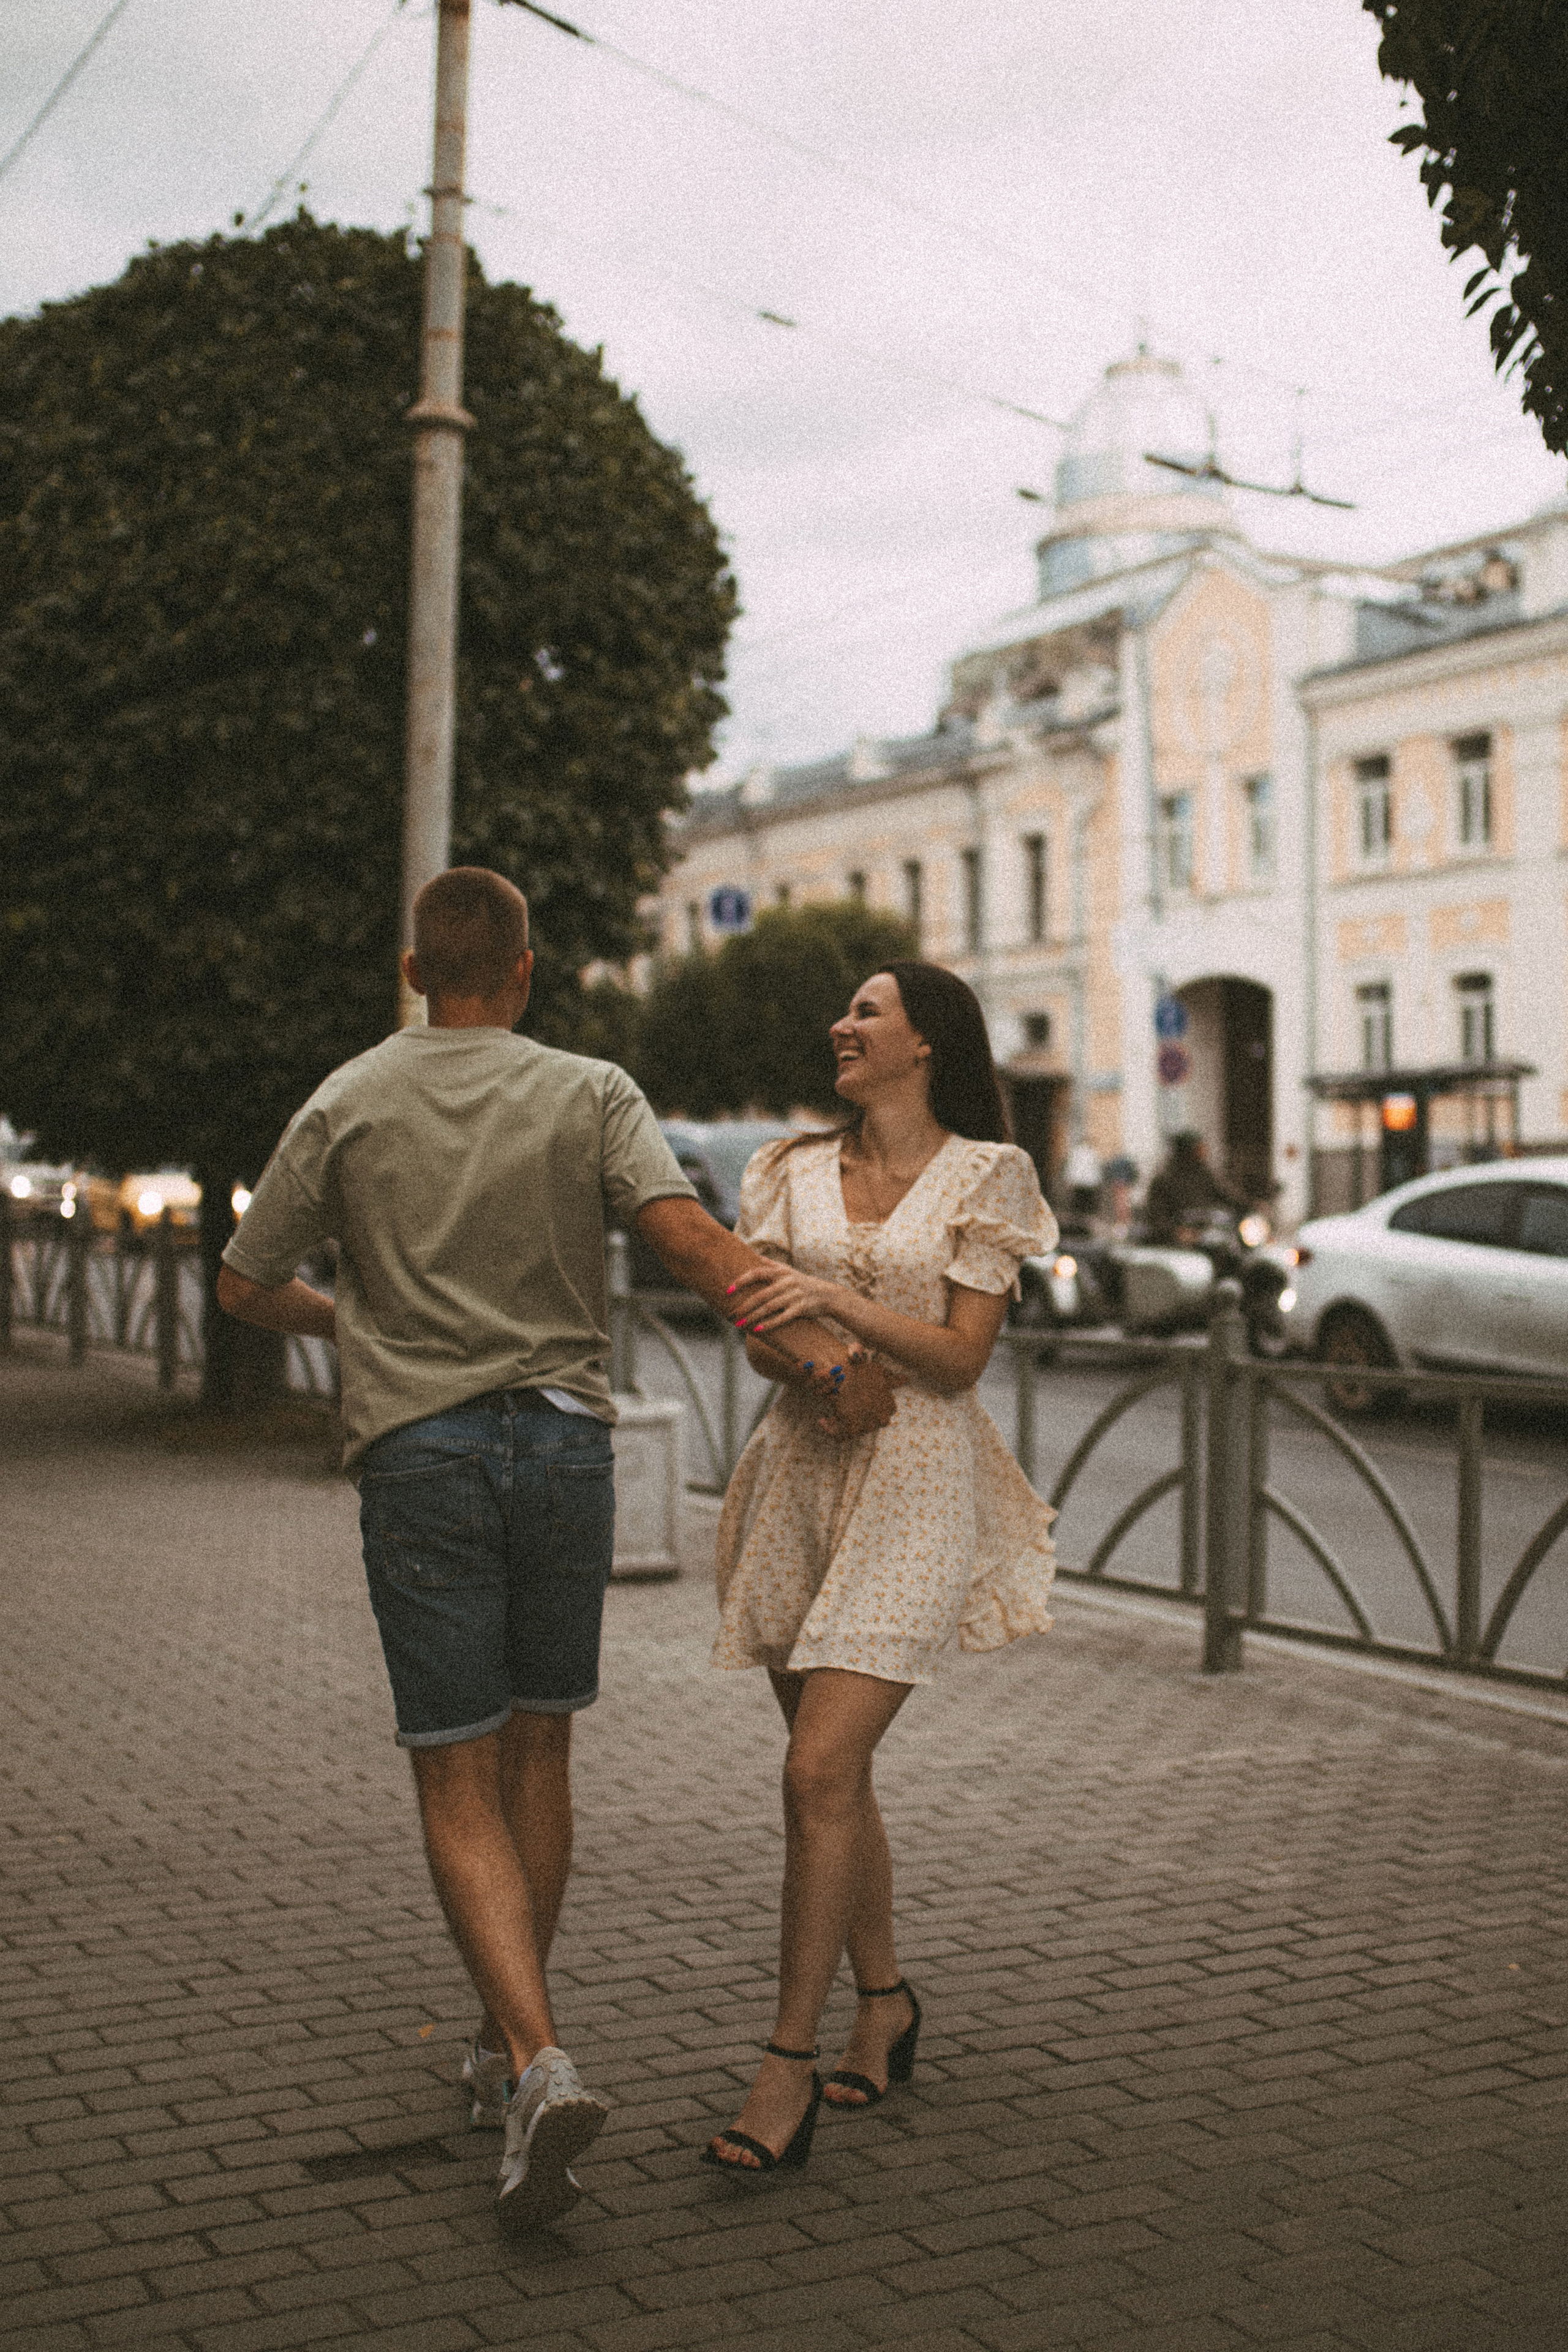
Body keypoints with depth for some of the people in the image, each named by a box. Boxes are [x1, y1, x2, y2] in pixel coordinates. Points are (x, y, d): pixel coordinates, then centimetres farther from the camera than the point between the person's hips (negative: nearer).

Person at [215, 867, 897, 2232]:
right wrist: (822, 1356, -15)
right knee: (536, 1754, 16)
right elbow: (690, 1237, -15)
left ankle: (540, 2064, -17)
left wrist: (335, 1317, 30)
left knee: (459, 1783, 1)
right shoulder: (590, 1095, 0)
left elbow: (244, 1287, 10)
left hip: (418, 1452, -1)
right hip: (564, 1439, 2)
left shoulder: (348, 1106, 2)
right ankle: (506, 2047, 29)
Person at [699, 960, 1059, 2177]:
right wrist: (780, 1336, -16)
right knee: (834, 1770, 12)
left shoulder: (986, 1176, -2)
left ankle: (789, 2065, -4)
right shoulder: (799, 1170, 12)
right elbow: (761, 1335, 7)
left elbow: (961, 1359, -8)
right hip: (802, 1470, 5)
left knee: (822, 1773, -13)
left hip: (914, 1481, -5)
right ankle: (884, 2001, 31)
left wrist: (834, 1301, -19)